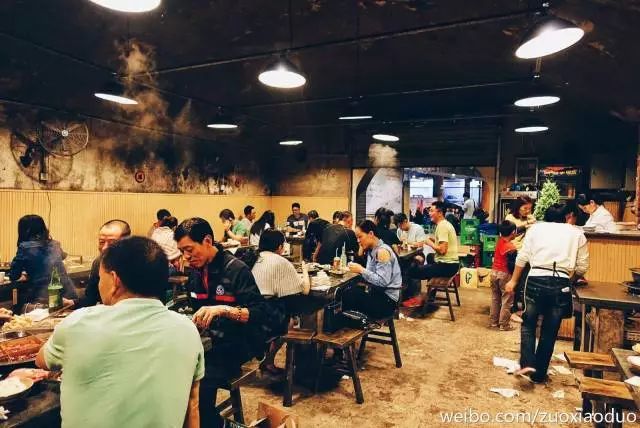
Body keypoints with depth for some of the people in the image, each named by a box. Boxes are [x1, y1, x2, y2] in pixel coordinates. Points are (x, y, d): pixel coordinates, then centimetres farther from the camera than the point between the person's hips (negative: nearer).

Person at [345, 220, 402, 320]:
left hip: (387, 300, -8)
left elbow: (382, 281, -24)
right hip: (377, 294, 8)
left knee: (347, 295, -19)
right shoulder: (372, 250, 10)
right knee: (345, 292, -9)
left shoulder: (382, 251, -16)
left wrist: (361, 270, -20)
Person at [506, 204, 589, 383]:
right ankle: (539, 374, 22)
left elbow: (522, 258, 6)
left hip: (536, 280, -1)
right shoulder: (577, 233, 15)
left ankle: (527, 363, -2)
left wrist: (513, 280, 15)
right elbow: (582, 268, 11)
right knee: (550, 331, 13)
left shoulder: (536, 228, 12)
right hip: (561, 284, 1)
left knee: (528, 324, 15)